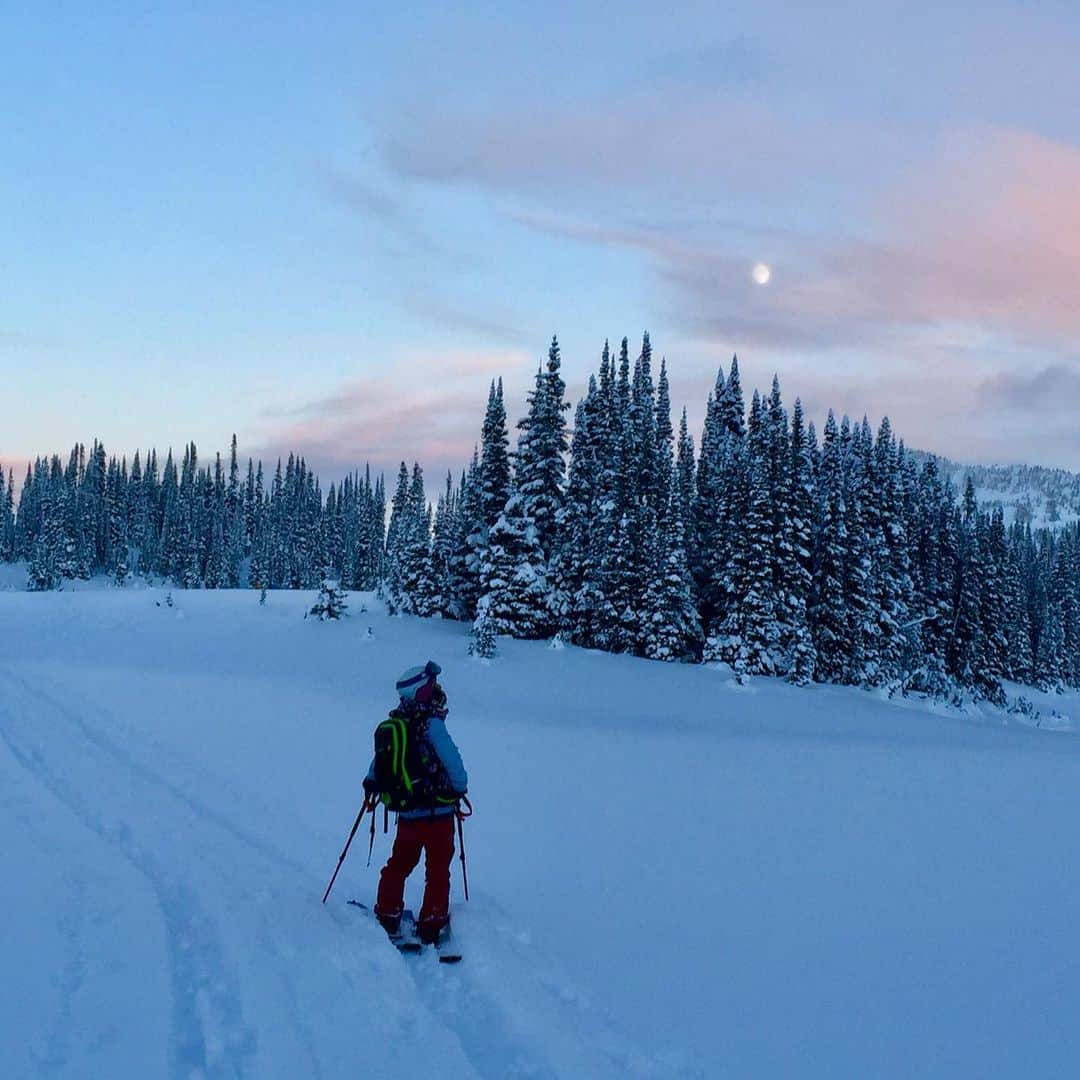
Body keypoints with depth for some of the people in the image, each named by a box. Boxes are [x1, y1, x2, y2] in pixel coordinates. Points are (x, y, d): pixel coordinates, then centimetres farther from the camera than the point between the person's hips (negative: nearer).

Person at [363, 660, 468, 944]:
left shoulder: (391, 724, 4)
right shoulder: (430, 723, -17)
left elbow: (381, 758, 17)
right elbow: (452, 760, -18)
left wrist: (372, 782, 34)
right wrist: (460, 789, 0)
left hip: (406, 814, 6)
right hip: (437, 812, -6)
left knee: (398, 865, 22)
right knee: (437, 871, 8)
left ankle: (387, 917, 26)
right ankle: (431, 926, 11)